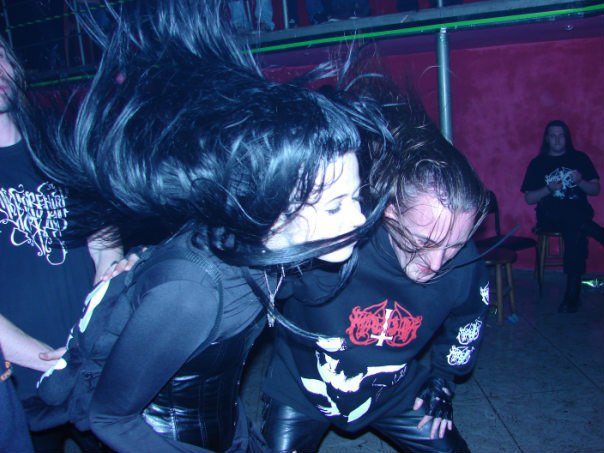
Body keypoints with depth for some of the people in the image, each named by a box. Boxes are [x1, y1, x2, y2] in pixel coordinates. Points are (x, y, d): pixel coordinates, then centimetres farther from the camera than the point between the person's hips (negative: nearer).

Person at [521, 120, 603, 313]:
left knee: (576, 231, -36)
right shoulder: (537, 163, 12)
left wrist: (580, 182, -9)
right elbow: (529, 198, 7)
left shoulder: (580, 158, 15)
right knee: (575, 218, -39)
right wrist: (548, 189, -11)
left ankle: (572, 295, -34)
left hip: (579, 214, 0)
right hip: (550, 217, 0)